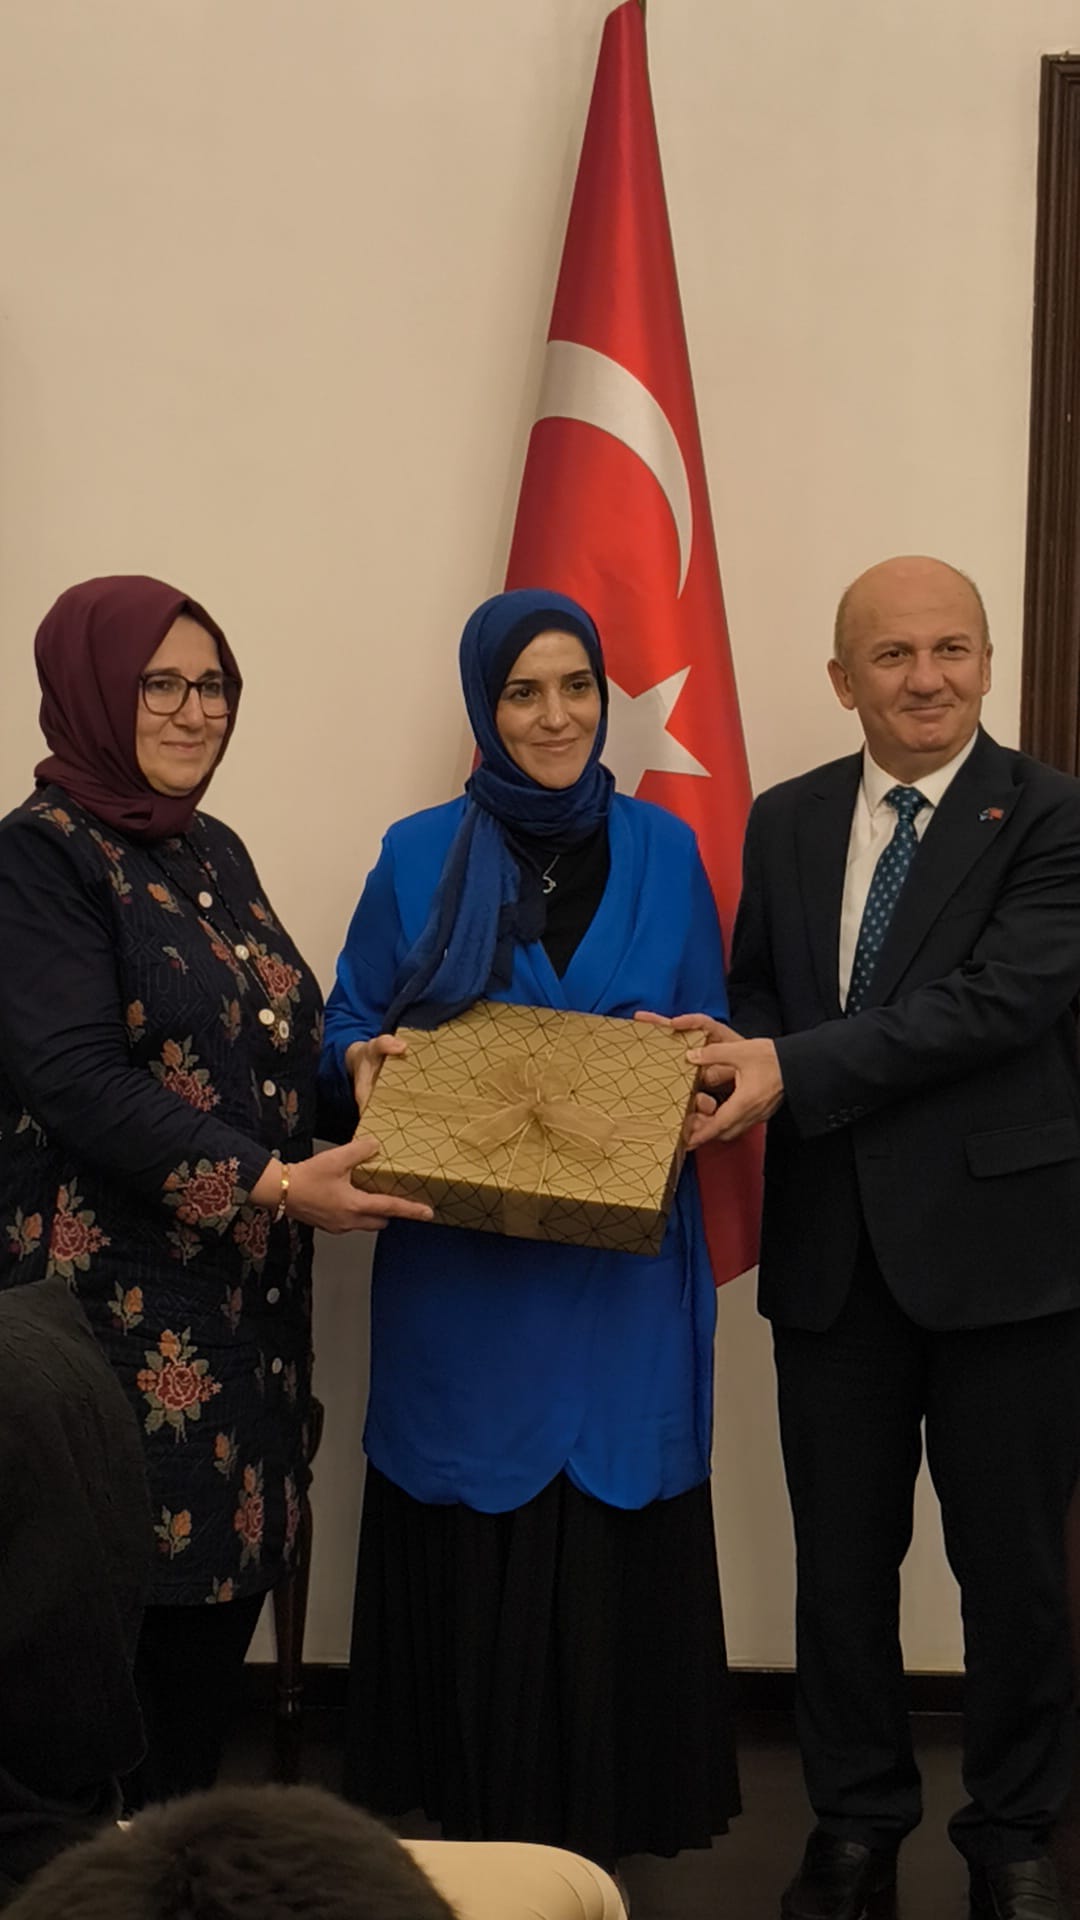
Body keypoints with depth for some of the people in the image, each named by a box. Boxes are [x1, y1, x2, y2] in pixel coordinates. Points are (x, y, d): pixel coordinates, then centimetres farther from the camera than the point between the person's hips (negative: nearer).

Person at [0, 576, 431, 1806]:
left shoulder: (213, 852, 15)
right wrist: (270, 1184, -21)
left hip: (244, 1296, 8)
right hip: (121, 1299, -7)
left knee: (225, 1584, 9)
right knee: (127, 1600, -4)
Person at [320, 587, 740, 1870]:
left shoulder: (662, 852, 7)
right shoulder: (419, 858, 3)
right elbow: (346, 1033, 7)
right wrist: (374, 1061, -15)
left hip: (623, 1269, 1)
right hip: (462, 1270, -1)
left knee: (615, 1554, 1)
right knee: (474, 1558, 2)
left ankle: (608, 1818, 17)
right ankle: (476, 1830, 16)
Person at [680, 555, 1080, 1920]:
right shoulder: (786, 822, 10)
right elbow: (754, 988, 12)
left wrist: (795, 1070, -22)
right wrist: (741, 1058, -12)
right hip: (833, 1249, 4)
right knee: (841, 1556, 13)